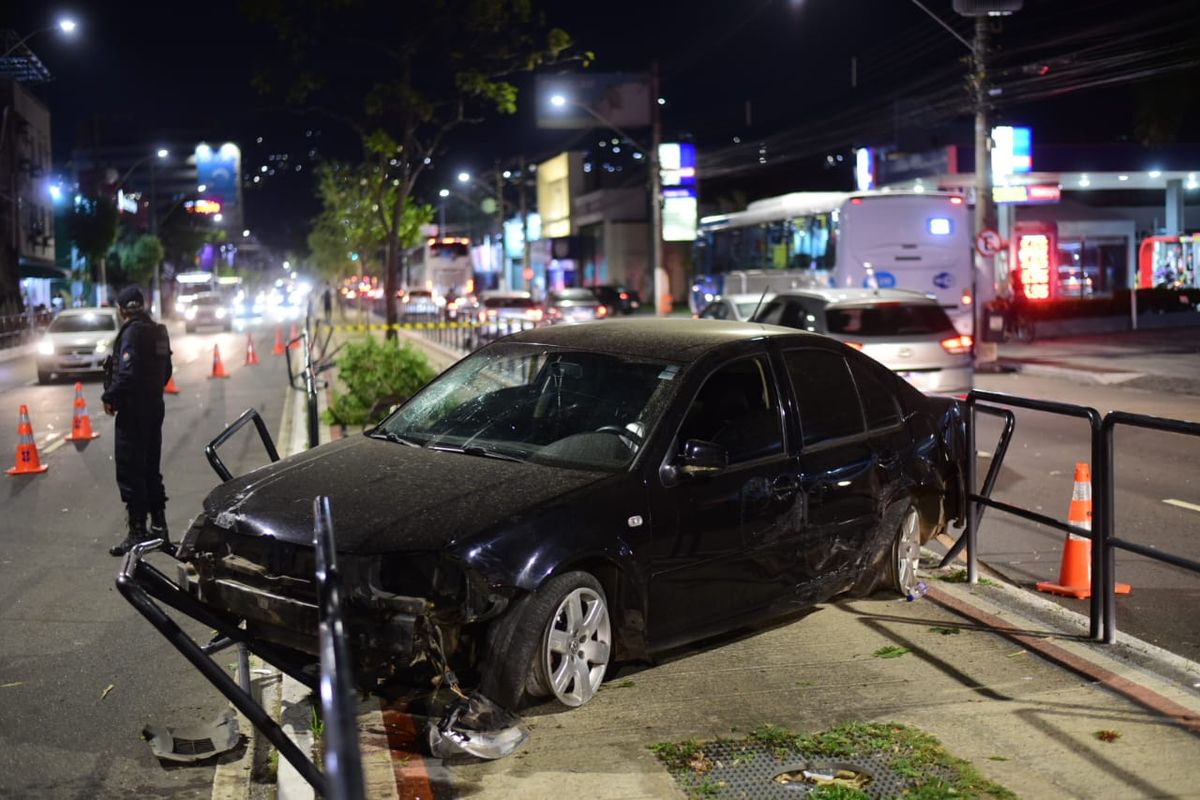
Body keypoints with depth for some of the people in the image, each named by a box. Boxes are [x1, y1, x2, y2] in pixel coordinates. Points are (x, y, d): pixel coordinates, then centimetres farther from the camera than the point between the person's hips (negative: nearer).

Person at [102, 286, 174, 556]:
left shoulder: (132, 332, -16)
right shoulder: (158, 331, 11)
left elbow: (128, 372, -24)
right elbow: (166, 371, 16)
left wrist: (109, 397, -13)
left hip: (133, 411, -9)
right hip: (154, 407, 9)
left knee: (130, 472, -3)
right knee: (151, 468, 16)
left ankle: (138, 531, -2)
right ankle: (158, 525, 22)